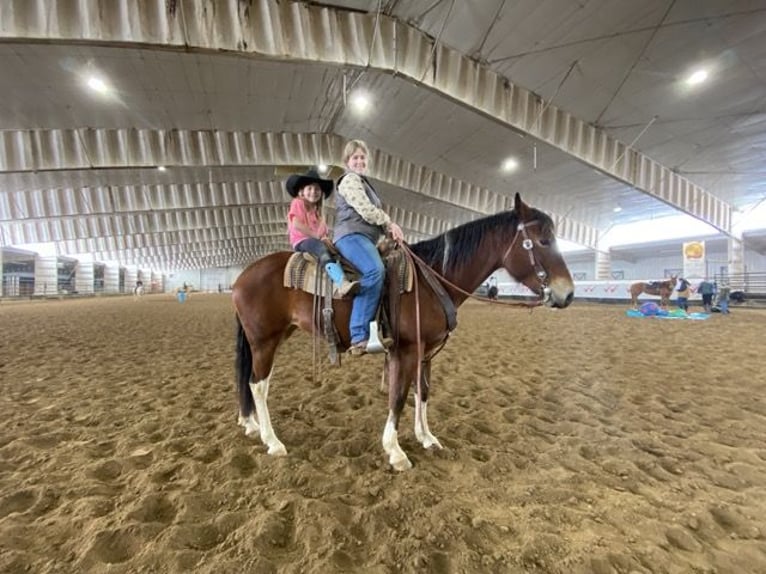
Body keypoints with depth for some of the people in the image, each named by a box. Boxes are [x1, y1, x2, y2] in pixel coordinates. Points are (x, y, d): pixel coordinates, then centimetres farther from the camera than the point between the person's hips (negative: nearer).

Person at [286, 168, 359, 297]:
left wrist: (325, 238, -3)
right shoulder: (298, 203, 5)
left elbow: (323, 232, 21)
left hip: (318, 242, 8)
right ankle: (343, 283, -62)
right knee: (321, 248, -39)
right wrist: (317, 236, -14)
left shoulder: (317, 211, 27)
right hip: (302, 241, -8)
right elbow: (297, 224, -12)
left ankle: (339, 284, -44)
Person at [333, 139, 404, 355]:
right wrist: (391, 223, 1)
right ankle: (359, 337, -39)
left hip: (365, 237, 11)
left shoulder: (363, 182, 30)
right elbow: (367, 212, -13)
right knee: (375, 270, -37)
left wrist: (390, 229, 7)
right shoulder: (350, 180, -1)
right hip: (351, 235, -11)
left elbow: (373, 215, 26)